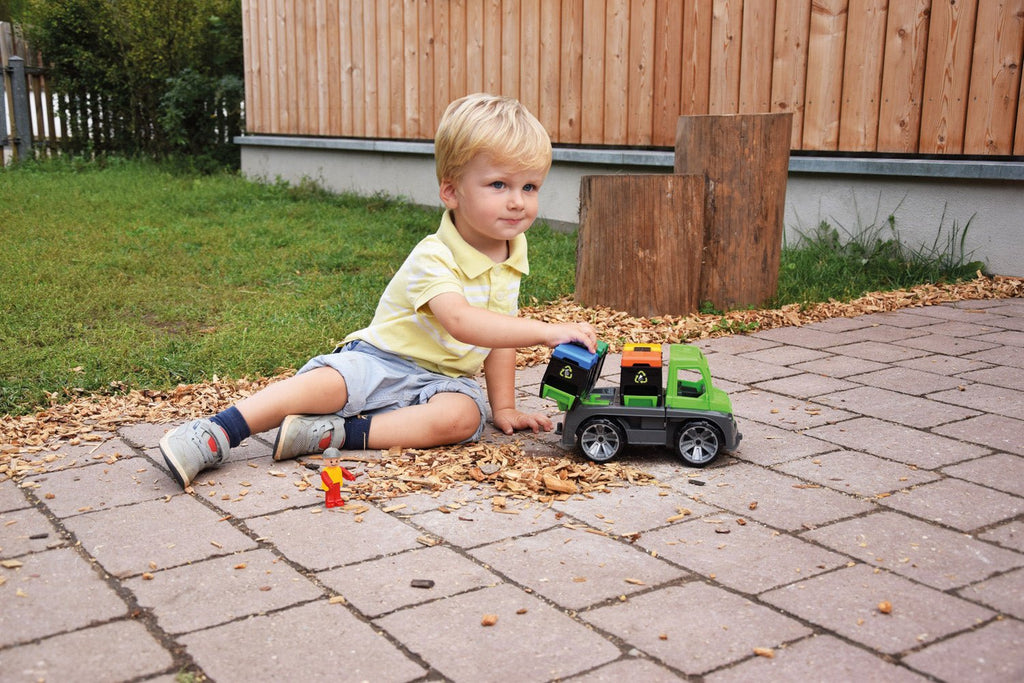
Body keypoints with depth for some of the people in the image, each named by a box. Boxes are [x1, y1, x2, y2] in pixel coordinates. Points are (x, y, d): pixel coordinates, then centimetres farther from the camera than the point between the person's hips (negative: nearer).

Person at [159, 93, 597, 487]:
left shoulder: (512, 253, 2)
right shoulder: (433, 258, -21)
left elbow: (501, 333, 12)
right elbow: (460, 322, -39)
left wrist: (503, 408, 7)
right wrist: (545, 331, -45)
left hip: (445, 378, 4)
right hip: (381, 360, -4)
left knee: (462, 416, -30)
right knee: (331, 382, -32)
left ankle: (336, 434, -29)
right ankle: (219, 432, -27)